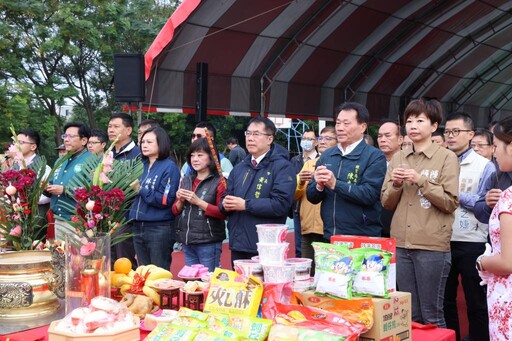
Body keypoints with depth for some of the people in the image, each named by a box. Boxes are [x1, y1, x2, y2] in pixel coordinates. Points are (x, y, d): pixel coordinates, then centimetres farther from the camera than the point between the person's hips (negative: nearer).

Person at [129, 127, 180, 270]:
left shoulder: (169, 167, -7)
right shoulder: (141, 166, 13)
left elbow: (165, 200, -15)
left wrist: (140, 189, -16)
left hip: (159, 229, -7)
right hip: (138, 227, 7)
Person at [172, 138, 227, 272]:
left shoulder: (219, 182, -6)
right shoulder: (186, 180, 11)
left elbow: (223, 213, -12)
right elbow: (175, 211, 16)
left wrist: (198, 202, -17)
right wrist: (180, 201, -5)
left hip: (209, 243, -5)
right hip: (187, 242, 6)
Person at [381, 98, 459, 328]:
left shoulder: (447, 157, -2)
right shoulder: (398, 158, 11)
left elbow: (451, 203, -8)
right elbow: (387, 203, 11)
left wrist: (421, 181, -16)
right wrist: (396, 184, -8)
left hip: (432, 246, -4)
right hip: (401, 244, 5)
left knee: (431, 315, 2)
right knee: (410, 314, 13)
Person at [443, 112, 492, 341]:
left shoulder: (484, 165, -2)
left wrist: (457, 195, -13)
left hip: (471, 243, -4)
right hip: (443, 241, 4)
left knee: (476, 303, 6)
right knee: (445, 299, 13)